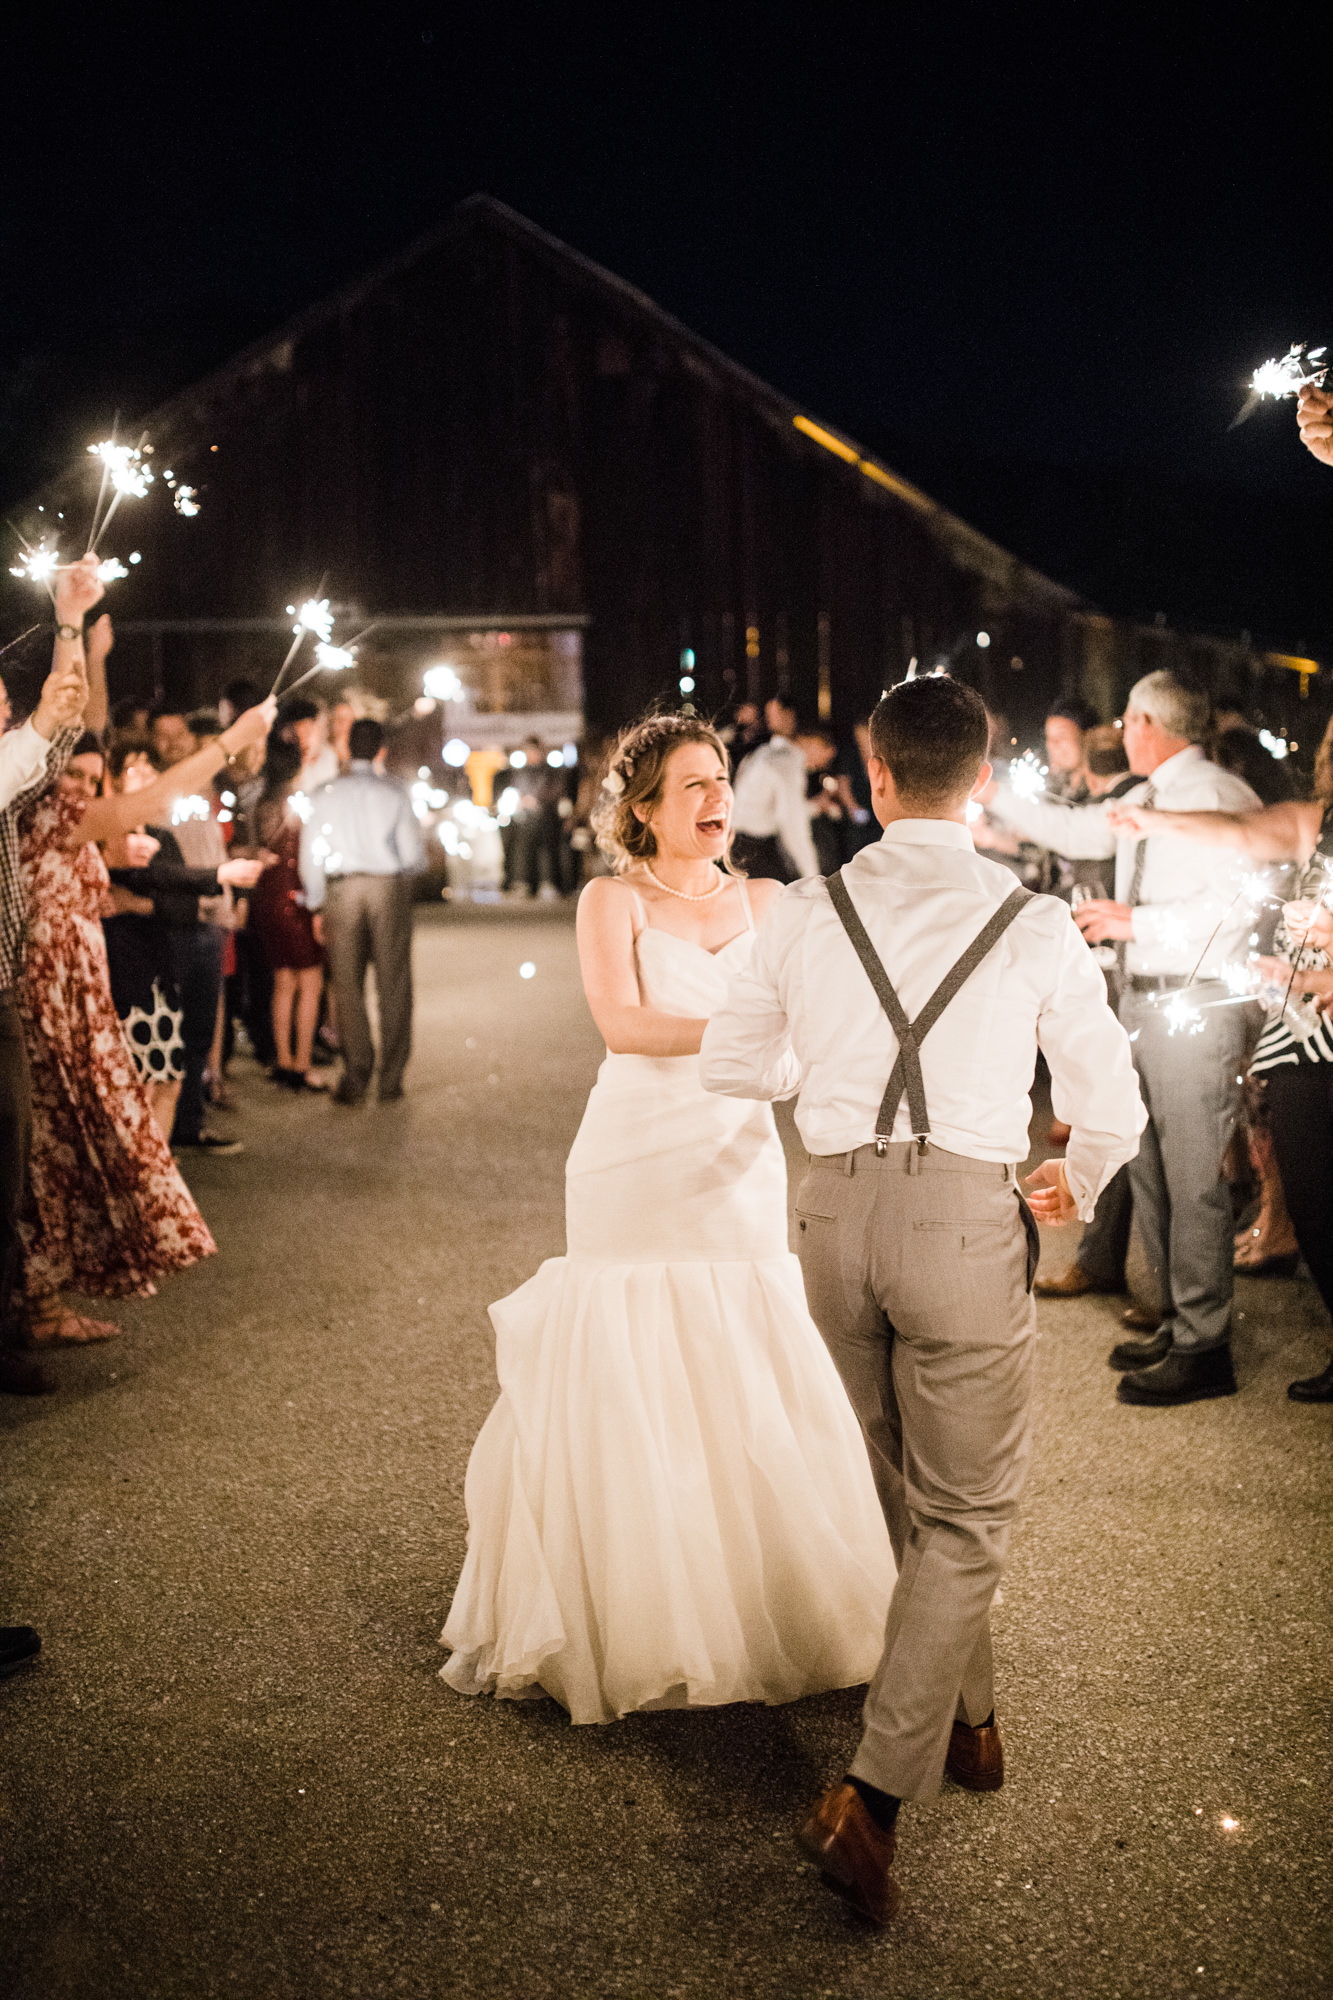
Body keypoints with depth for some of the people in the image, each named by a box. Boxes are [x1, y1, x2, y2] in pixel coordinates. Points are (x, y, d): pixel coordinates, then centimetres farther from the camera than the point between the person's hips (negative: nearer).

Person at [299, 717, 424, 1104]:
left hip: (341, 890, 1)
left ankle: (355, 1077, 6)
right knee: (393, 986, 6)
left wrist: (316, 907, 11)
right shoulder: (395, 792, -2)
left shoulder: (325, 795, 3)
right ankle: (391, 1079, 8)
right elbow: (413, 854, -3)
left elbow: (310, 855, 3)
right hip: (389, 887, -1)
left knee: (347, 988, 8)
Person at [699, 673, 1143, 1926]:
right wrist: (1076, 1186, 24)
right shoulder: (1034, 924, -4)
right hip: (967, 1220, -3)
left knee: (908, 1495, 23)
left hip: (838, 1212, 4)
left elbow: (730, 1062, 13)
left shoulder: (807, 913, 2)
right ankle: (873, 1797, 1)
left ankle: (968, 1721, 41)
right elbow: (1111, 1108, 2)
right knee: (968, 1518, 9)